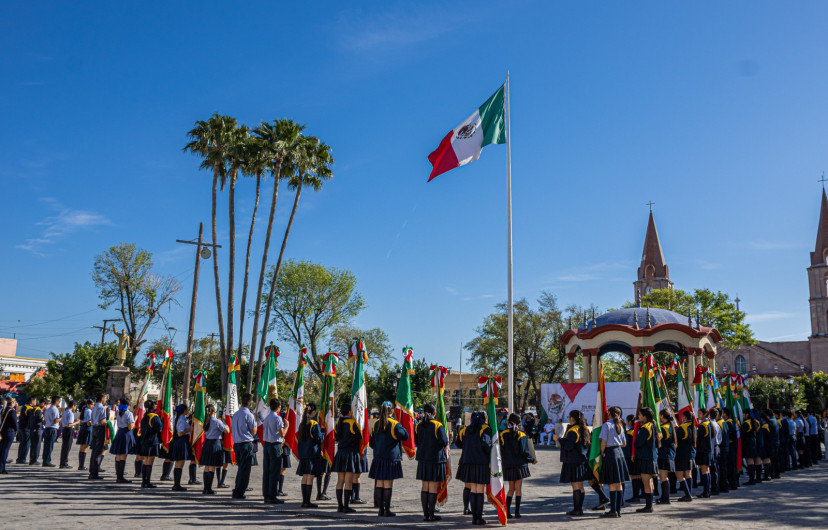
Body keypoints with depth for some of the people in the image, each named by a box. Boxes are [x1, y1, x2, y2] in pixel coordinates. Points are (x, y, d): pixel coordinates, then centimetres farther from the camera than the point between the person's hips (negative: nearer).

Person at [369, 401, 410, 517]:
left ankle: (380, 509, 12)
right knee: (388, 484, -1)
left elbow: (371, 442, 13)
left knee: (379, 484, 7)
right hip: (391, 458, -5)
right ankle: (387, 510, 4)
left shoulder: (376, 424, 6)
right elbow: (405, 436, -8)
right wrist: (401, 428, 6)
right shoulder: (394, 424, -11)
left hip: (378, 458, 5)